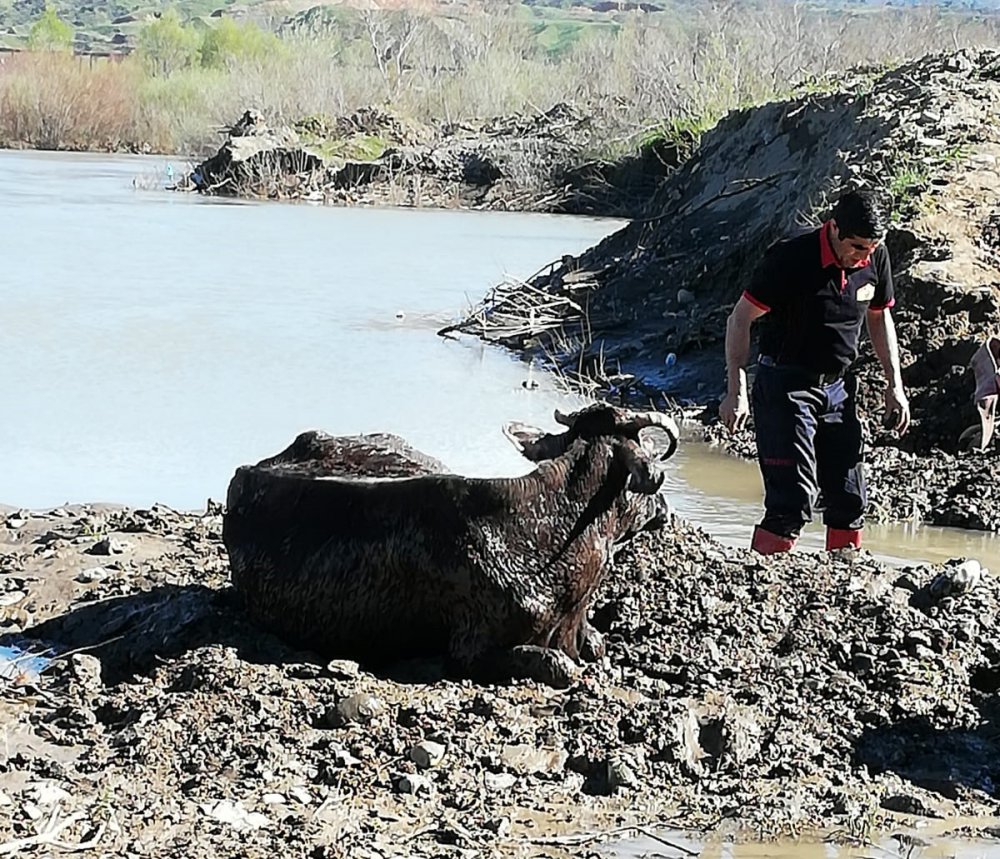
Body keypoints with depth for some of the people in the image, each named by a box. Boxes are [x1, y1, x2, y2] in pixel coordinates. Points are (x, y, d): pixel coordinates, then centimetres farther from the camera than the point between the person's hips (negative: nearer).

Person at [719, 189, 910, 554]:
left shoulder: (876, 259, -2)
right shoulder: (792, 258, -20)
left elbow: (880, 317, 15)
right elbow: (740, 320, -13)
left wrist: (895, 385, 11)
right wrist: (736, 392, -16)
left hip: (838, 387, 6)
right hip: (786, 386, -6)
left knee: (850, 499, 8)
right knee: (793, 499, -16)